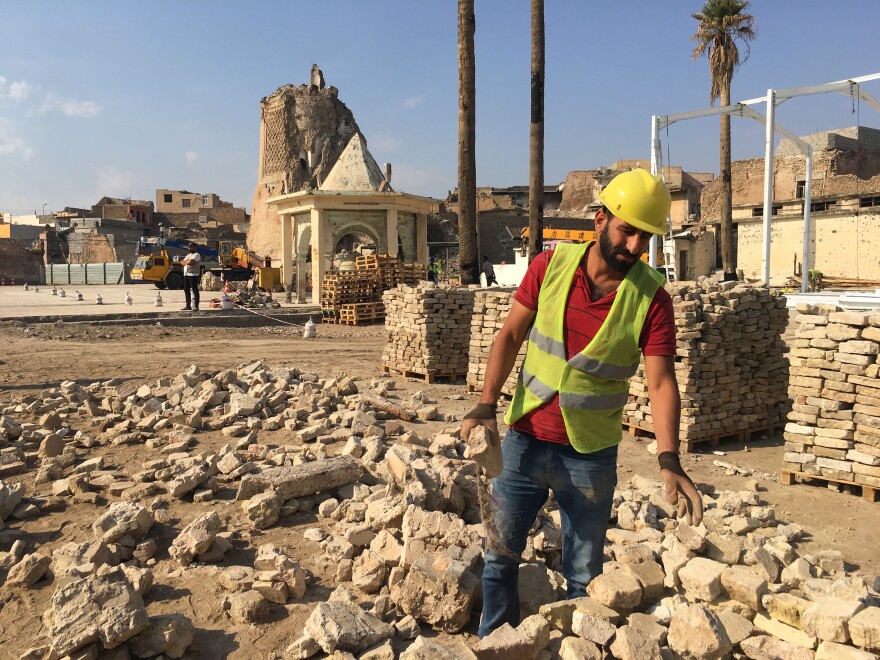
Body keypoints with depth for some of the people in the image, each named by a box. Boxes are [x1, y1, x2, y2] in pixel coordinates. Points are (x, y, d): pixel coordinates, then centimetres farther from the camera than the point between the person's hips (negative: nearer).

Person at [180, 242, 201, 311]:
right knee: (186, 290, 10)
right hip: (186, 275, 9)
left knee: (194, 290, -9)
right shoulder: (188, 255, 22)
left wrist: (184, 262, 0)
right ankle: (188, 305, 17)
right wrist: (188, 262, -6)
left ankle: (196, 306, -10)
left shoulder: (196, 255, -5)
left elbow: (190, 262, -19)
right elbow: (182, 262, 11)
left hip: (193, 275, -9)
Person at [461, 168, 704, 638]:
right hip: (524, 441, 2)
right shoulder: (550, 265, -6)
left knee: (584, 576, 13)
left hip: (591, 457, -2)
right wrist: (486, 406, -12)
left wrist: (669, 462, -28)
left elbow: (661, 383, -15)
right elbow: (510, 335, -2)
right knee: (500, 554, 15)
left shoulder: (651, 298, -11)